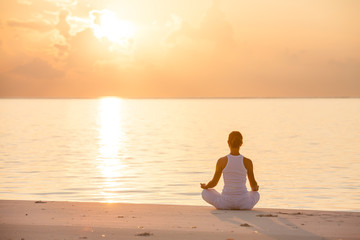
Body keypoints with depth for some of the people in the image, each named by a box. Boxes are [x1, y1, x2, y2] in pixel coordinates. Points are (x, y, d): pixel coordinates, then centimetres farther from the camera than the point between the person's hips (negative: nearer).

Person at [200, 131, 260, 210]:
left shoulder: (222, 161, -7)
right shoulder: (247, 162, -5)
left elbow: (214, 183, 2)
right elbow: (254, 185, 6)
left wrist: (205, 186, 25)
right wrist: (255, 188, 31)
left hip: (225, 203, -1)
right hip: (244, 204, 1)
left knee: (205, 192, 27)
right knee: (256, 194, 36)